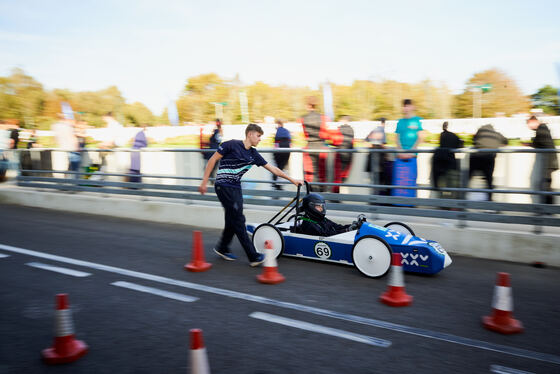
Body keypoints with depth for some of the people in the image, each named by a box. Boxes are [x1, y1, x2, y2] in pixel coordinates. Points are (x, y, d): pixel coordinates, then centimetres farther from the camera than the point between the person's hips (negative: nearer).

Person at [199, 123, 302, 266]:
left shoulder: (253, 154, 9)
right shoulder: (232, 145, -9)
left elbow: (272, 169, 12)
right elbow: (213, 160, -6)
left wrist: (292, 180, 12)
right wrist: (204, 181, -9)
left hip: (236, 188, 8)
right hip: (224, 186, -7)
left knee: (233, 220, 11)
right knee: (238, 220, -9)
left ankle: (222, 248, 32)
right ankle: (253, 257, -8)